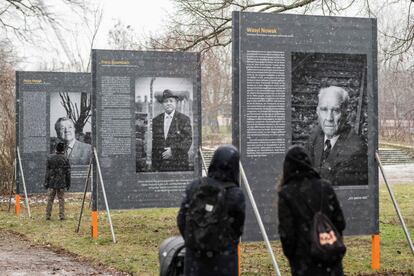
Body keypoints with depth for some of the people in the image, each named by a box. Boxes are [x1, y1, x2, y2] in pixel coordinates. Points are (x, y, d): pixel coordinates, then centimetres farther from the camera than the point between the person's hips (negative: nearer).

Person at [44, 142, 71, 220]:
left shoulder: (50, 158, 1)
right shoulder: (65, 159, -3)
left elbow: (47, 171, 2)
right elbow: (68, 173, -1)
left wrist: (46, 182, 7)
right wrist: (68, 184, 6)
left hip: (52, 182, 1)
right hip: (61, 183, -1)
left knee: (50, 199, 7)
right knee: (61, 199, 3)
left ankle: (48, 215, 8)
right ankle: (61, 215, 1)